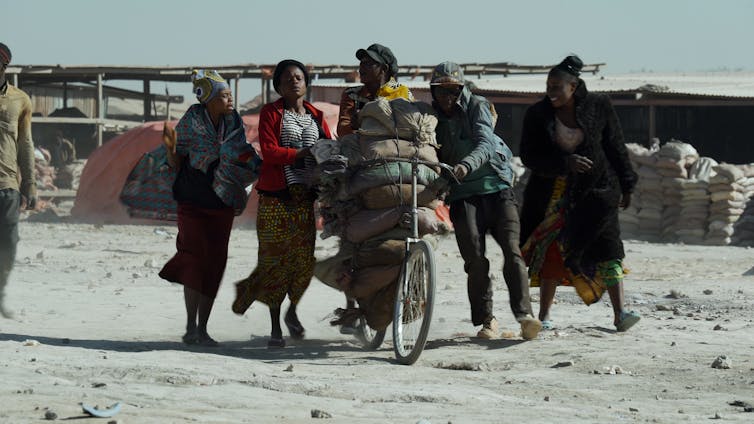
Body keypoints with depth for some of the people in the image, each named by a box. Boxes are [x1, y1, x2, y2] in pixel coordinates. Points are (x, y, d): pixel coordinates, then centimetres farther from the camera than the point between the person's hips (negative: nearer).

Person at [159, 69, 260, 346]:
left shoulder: (234, 124, 4)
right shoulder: (190, 123, -7)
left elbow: (242, 165, 16)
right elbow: (177, 166, -3)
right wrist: (171, 148, -21)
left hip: (222, 204, 4)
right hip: (192, 202, -4)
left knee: (214, 265, 2)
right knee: (195, 259, -15)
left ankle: (202, 329, 8)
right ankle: (191, 326, -12)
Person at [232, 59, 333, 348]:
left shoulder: (316, 116, 16)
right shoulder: (271, 113, 3)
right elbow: (269, 151, -9)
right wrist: (305, 153, -17)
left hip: (305, 196, 3)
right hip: (276, 195, -3)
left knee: (304, 257, -6)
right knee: (274, 258, -5)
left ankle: (292, 310, 21)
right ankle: (275, 327, 3)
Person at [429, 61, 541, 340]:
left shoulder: (476, 106, 2)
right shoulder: (432, 118, 10)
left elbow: (485, 144, -15)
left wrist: (466, 165, -34)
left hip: (495, 187, -1)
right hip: (463, 195, 1)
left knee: (512, 250, -16)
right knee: (475, 259, -11)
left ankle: (525, 315, -24)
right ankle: (486, 321, -1)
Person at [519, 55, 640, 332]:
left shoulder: (598, 107, -4)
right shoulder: (537, 115, -5)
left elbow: (616, 148, 6)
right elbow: (530, 157, -9)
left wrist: (625, 185, 7)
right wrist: (565, 162, -22)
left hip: (594, 188, -1)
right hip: (553, 192, 1)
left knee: (606, 246, -11)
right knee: (552, 251, 2)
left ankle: (619, 314, -14)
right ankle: (544, 316, 13)